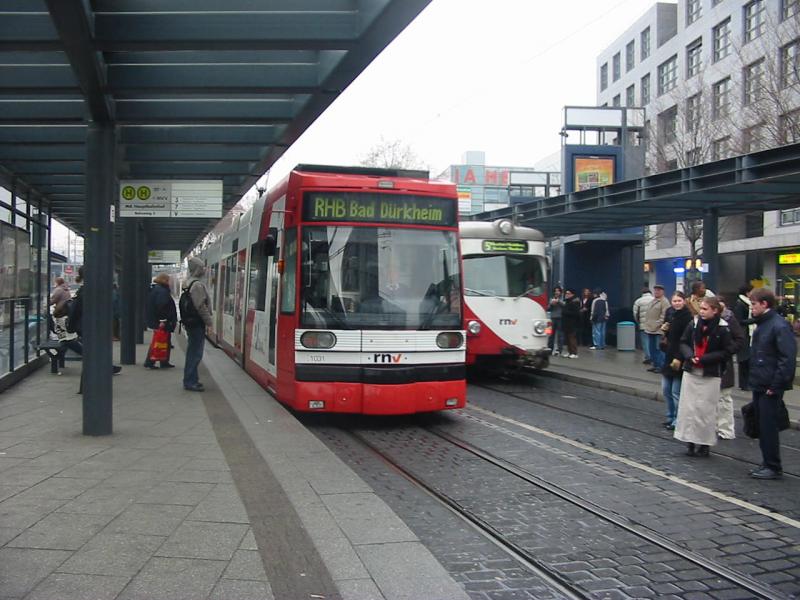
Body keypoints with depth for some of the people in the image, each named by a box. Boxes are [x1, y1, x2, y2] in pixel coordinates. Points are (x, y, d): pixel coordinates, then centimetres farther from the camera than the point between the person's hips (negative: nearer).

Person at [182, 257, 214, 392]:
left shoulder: (189, 283, 15)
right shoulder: (197, 285, -17)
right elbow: (201, 306, -20)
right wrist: (209, 321, -12)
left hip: (191, 322, 10)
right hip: (197, 323, -10)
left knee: (193, 352, 17)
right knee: (195, 353, -6)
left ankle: (191, 379, 24)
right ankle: (190, 382, -4)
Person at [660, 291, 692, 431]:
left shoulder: (688, 317, -13)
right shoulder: (671, 315, 12)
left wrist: (679, 358, -22)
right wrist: (665, 330, 2)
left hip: (679, 360, -8)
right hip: (668, 357, 8)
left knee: (676, 392, -3)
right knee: (666, 390, 12)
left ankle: (677, 420, 8)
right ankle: (670, 417, 25)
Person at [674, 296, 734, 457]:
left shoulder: (722, 329, -10)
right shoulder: (693, 324, 0)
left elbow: (727, 352, -9)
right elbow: (683, 343, 9)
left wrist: (704, 359, -16)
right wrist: (690, 356, -11)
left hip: (711, 375, -4)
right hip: (691, 371, 4)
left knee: (706, 409, 1)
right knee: (688, 407, 5)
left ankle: (704, 443, 13)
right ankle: (690, 441, 15)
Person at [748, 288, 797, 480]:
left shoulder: (779, 326, -16)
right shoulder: (761, 324, 13)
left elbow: (788, 359, -20)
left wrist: (775, 385, -20)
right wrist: (754, 379, 13)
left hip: (770, 388, -9)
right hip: (759, 385, 9)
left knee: (768, 427, -3)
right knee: (761, 426, 14)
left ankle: (774, 467, 7)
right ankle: (767, 463, 23)